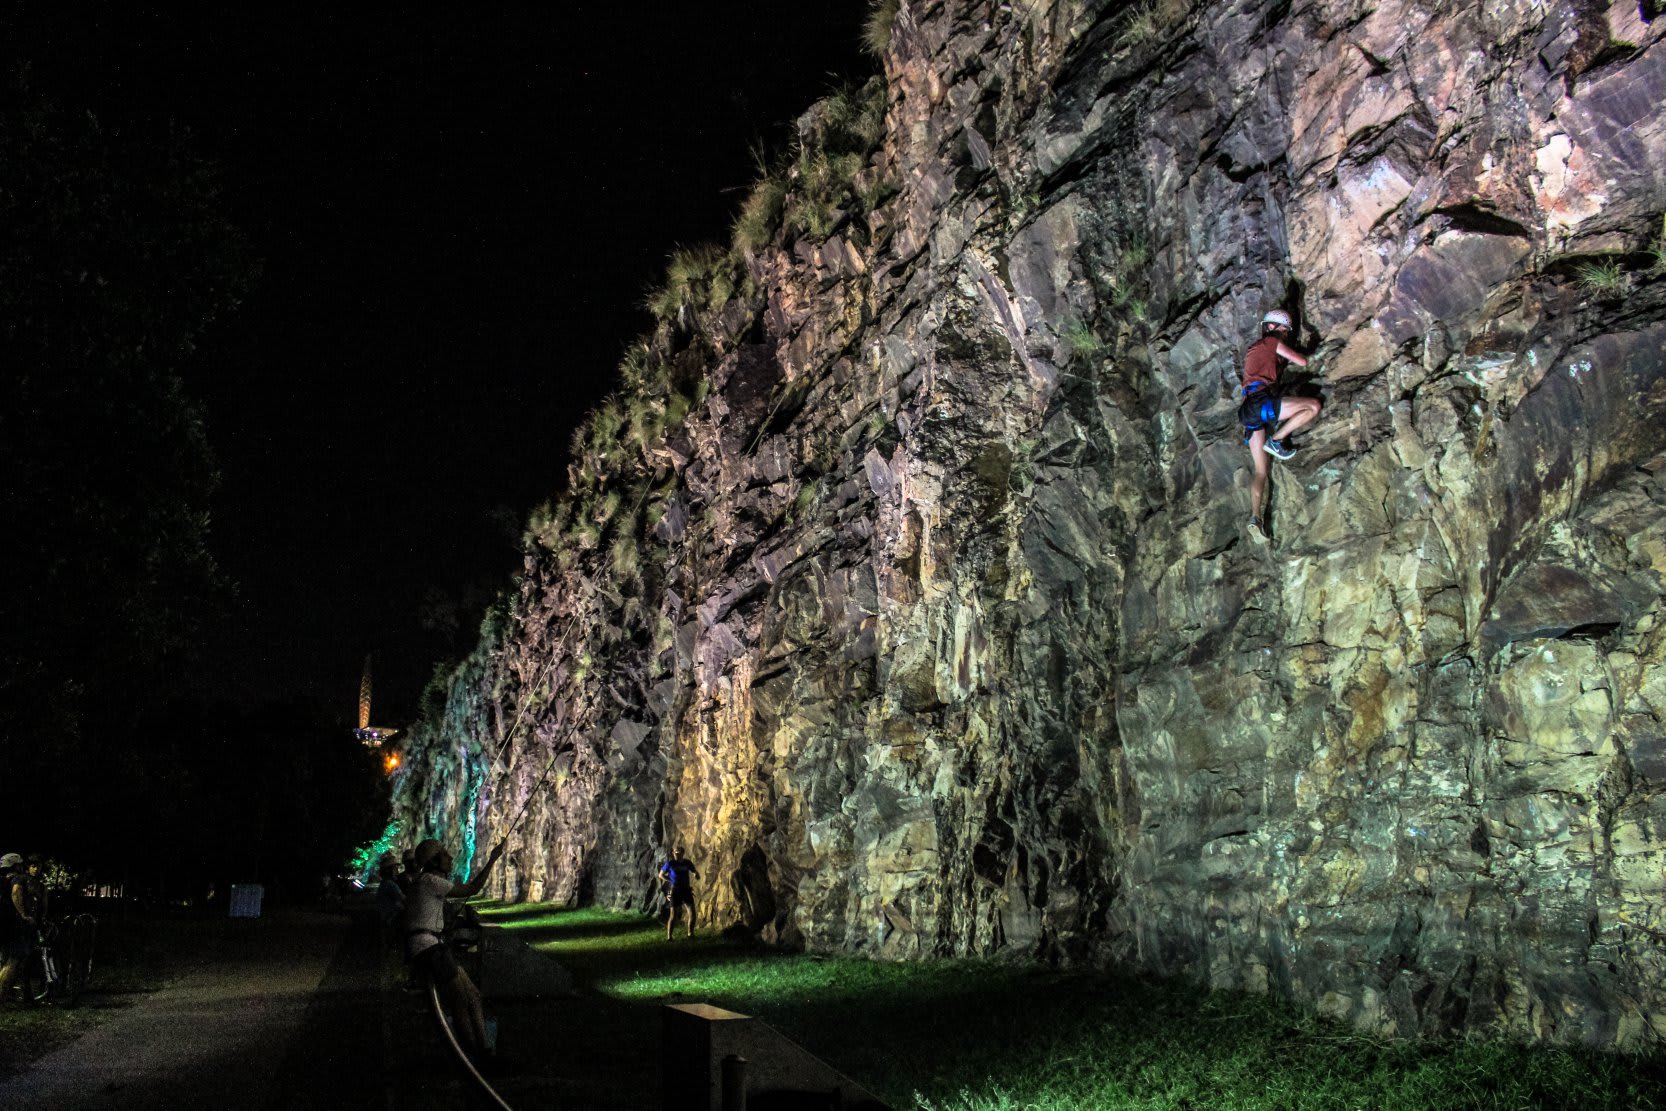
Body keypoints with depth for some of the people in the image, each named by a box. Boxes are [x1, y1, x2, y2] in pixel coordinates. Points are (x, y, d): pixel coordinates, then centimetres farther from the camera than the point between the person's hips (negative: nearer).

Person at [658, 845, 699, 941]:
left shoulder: (687, 863, 3)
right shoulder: (670, 863, -6)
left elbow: (695, 872, 16)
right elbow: (661, 875, 3)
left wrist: (696, 875, -9)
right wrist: (671, 881, -8)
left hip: (686, 890, 3)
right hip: (675, 891, -3)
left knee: (692, 912, -4)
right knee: (673, 915, -5)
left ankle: (690, 933, 13)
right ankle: (668, 936, 5)